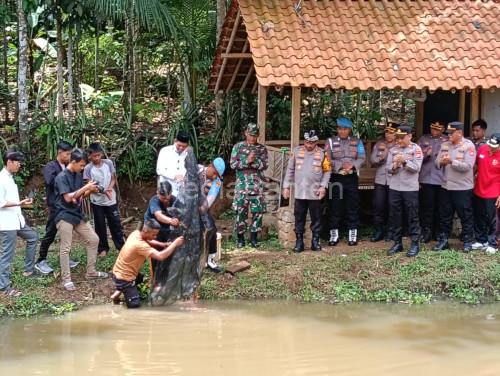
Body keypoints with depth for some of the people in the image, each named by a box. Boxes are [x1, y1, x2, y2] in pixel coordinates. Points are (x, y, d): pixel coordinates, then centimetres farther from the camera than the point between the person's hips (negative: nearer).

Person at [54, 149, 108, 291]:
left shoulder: (78, 175, 10)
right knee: (66, 248, -4)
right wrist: (86, 187, -21)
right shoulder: (61, 177, -15)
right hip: (65, 216, -8)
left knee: (93, 239, 10)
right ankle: (66, 279, 3)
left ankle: (91, 272, 21)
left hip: (78, 215, 9)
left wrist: (91, 191, -4)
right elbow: (68, 197, -22)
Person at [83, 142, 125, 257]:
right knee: (100, 225, 7)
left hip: (111, 200, 1)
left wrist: (110, 188, -18)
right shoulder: (88, 168, -10)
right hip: (97, 202, -1)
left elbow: (113, 178, 3)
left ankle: (121, 246, 17)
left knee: (116, 223, 6)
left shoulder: (108, 163, -4)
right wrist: (103, 191, -24)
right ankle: (103, 248, 19)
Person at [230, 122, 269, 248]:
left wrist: (253, 161, -17)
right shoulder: (238, 147, 3)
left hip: (257, 185, 1)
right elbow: (233, 164, -5)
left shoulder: (262, 148, 7)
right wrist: (247, 161, -16)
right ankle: (240, 237, 11)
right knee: (240, 211, 0)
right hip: (242, 184, -1)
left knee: (258, 211, 1)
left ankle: (254, 237, 13)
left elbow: (265, 165, -2)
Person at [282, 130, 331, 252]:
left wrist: (323, 186, -8)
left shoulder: (322, 153, 1)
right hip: (299, 192, 1)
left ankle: (315, 241, 15)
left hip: (315, 193, -1)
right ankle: (299, 242, 12)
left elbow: (327, 171, 3)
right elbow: (290, 170, 8)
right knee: (299, 218, 4)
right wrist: (286, 186, 5)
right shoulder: (296, 151, 4)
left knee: (316, 218, 5)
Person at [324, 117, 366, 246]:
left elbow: (362, 158, -3)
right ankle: (334, 234, 12)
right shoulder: (330, 141, 2)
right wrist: (341, 165, -20)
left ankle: (353, 235, 13)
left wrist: (352, 165, -21)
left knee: (353, 206, 4)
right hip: (336, 178, -1)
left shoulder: (357, 141, 6)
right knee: (335, 206, 3)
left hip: (351, 178, 1)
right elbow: (328, 160, -7)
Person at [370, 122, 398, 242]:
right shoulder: (379, 144, 10)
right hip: (380, 179, 3)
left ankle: (390, 231, 17)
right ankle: (378, 230, 11)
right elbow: (372, 159, 7)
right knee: (378, 205, 1)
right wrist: (380, 158, -11)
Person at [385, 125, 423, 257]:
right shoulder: (393, 150, 9)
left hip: (410, 188, -4)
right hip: (394, 188, 4)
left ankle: (415, 244, 7)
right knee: (395, 216, 8)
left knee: (412, 217, 1)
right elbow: (388, 168, 4)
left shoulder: (416, 149, -2)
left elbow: (416, 168, -11)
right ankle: (397, 243, 18)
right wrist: (394, 166, -16)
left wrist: (404, 161, -23)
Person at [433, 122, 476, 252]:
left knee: (465, 216, 5)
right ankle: (443, 240, 21)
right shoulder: (444, 145, 8)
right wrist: (441, 162, -17)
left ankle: (467, 241, 16)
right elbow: (437, 162, 6)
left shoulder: (468, 145, -10)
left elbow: (467, 166, -19)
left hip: (463, 188, -5)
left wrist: (452, 161, -24)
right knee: (445, 216, 12)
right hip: (446, 186, 6)